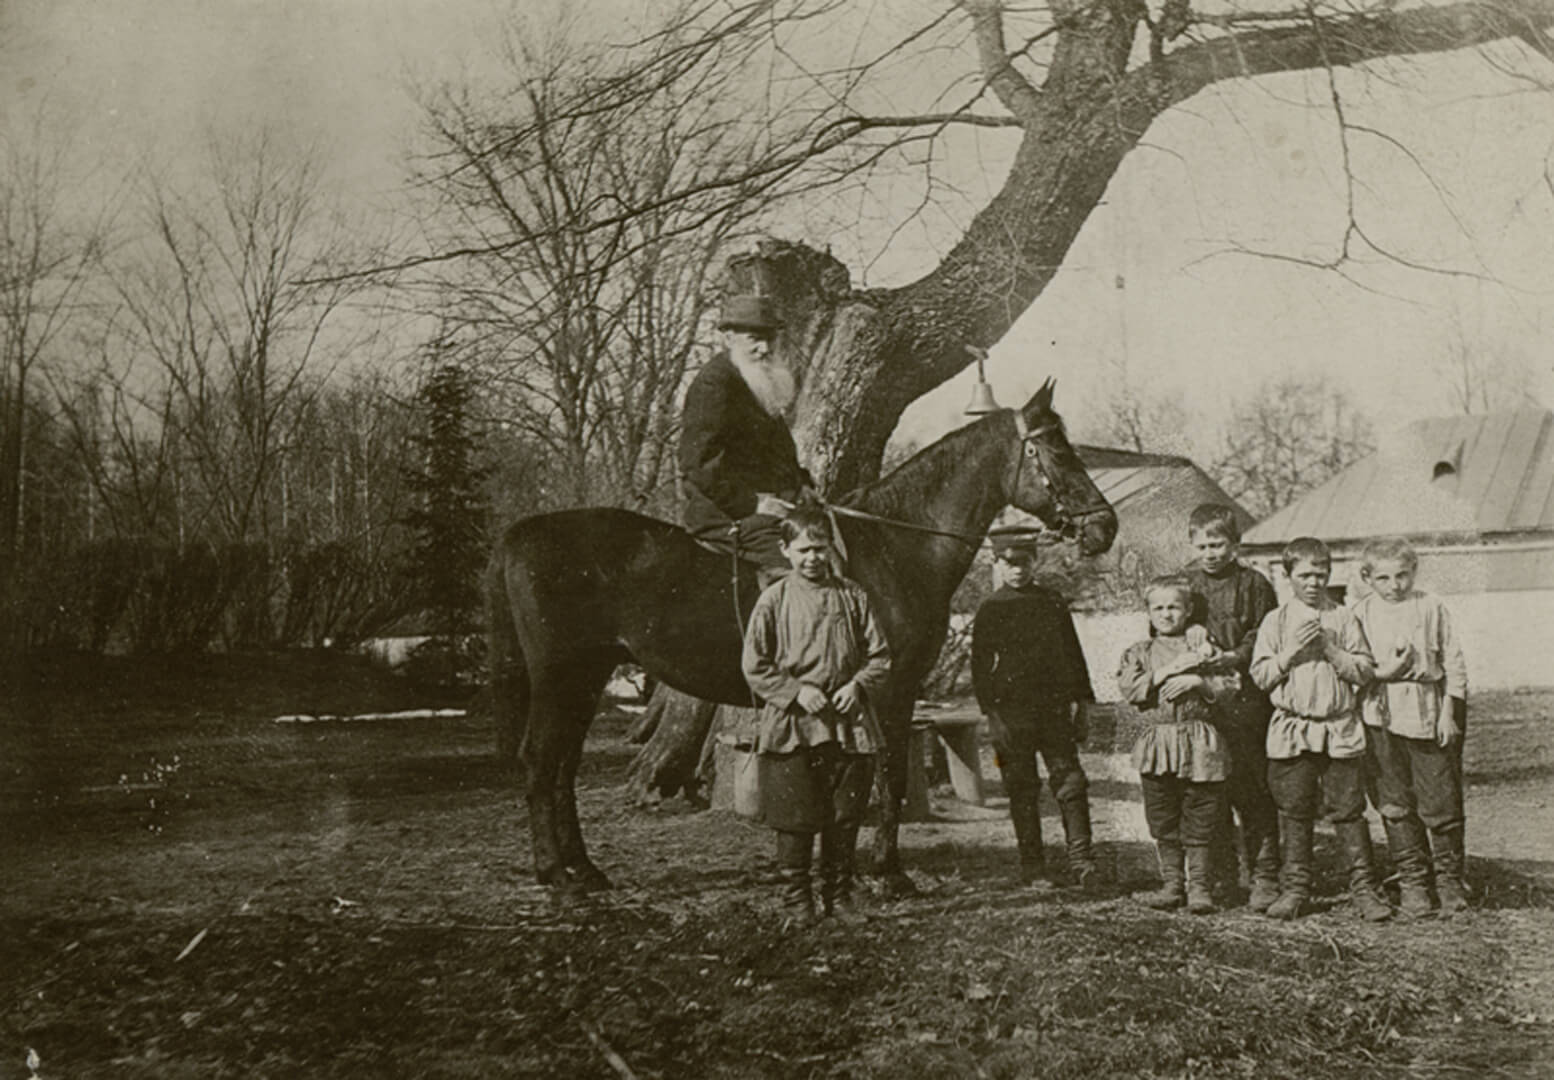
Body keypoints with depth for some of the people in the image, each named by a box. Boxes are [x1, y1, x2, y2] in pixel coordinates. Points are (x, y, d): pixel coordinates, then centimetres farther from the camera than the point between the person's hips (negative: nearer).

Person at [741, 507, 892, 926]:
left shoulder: (852, 596, 6)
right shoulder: (774, 600, -1)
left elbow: (880, 656, 9)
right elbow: (755, 668, -2)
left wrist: (857, 686, -9)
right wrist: (797, 691, -14)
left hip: (849, 724, 2)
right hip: (791, 725, -2)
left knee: (845, 819, 8)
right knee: (796, 820, 1)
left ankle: (839, 896, 22)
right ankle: (796, 898, 14)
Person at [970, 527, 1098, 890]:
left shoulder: (1052, 602, 10)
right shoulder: (990, 610, 2)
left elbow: (1072, 653, 14)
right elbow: (980, 666, 0)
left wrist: (1079, 699, 6)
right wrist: (991, 713, -8)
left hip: (1055, 707, 2)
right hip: (1011, 713, -2)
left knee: (1070, 779, -5)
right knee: (1022, 790, 4)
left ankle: (1080, 858, 0)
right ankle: (1032, 867, 11)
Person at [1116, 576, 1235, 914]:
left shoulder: (1204, 648, 7)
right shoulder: (1139, 652, 9)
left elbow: (1227, 686, -1)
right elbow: (1130, 688, -8)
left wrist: (1196, 680, -14)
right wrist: (1170, 670, -12)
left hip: (1199, 744, -1)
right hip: (1157, 743, 1)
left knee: (1199, 820, 1)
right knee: (1164, 822, 7)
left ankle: (1198, 885, 11)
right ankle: (1172, 883, 17)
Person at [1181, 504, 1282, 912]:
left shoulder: (1254, 584, 3)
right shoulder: (1184, 583, 12)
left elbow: (1264, 638, 0)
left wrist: (1237, 657, -16)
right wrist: (1189, 626, -8)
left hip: (1244, 699, -3)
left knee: (1253, 793, -4)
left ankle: (1264, 877, 3)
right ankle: (1220, 875, 19)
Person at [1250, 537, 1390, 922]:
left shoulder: (1344, 619, 4)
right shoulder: (1276, 621, 5)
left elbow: (1365, 671, -1)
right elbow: (1260, 674, 0)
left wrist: (1330, 650, -13)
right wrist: (1292, 651, -13)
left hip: (1340, 729, 0)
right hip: (1292, 730, 1)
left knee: (1349, 811, 2)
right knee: (1294, 814, 6)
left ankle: (1364, 886, 10)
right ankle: (1295, 887, 15)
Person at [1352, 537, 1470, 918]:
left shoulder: (1431, 608, 4)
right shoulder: (1361, 614, 5)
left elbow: (1453, 662, 6)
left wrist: (1449, 712, 1)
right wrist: (1382, 672, -14)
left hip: (1427, 715, -1)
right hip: (1381, 717, 1)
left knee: (1440, 801, 2)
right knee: (1395, 806, 5)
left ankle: (1450, 879, 17)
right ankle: (1412, 881, 15)